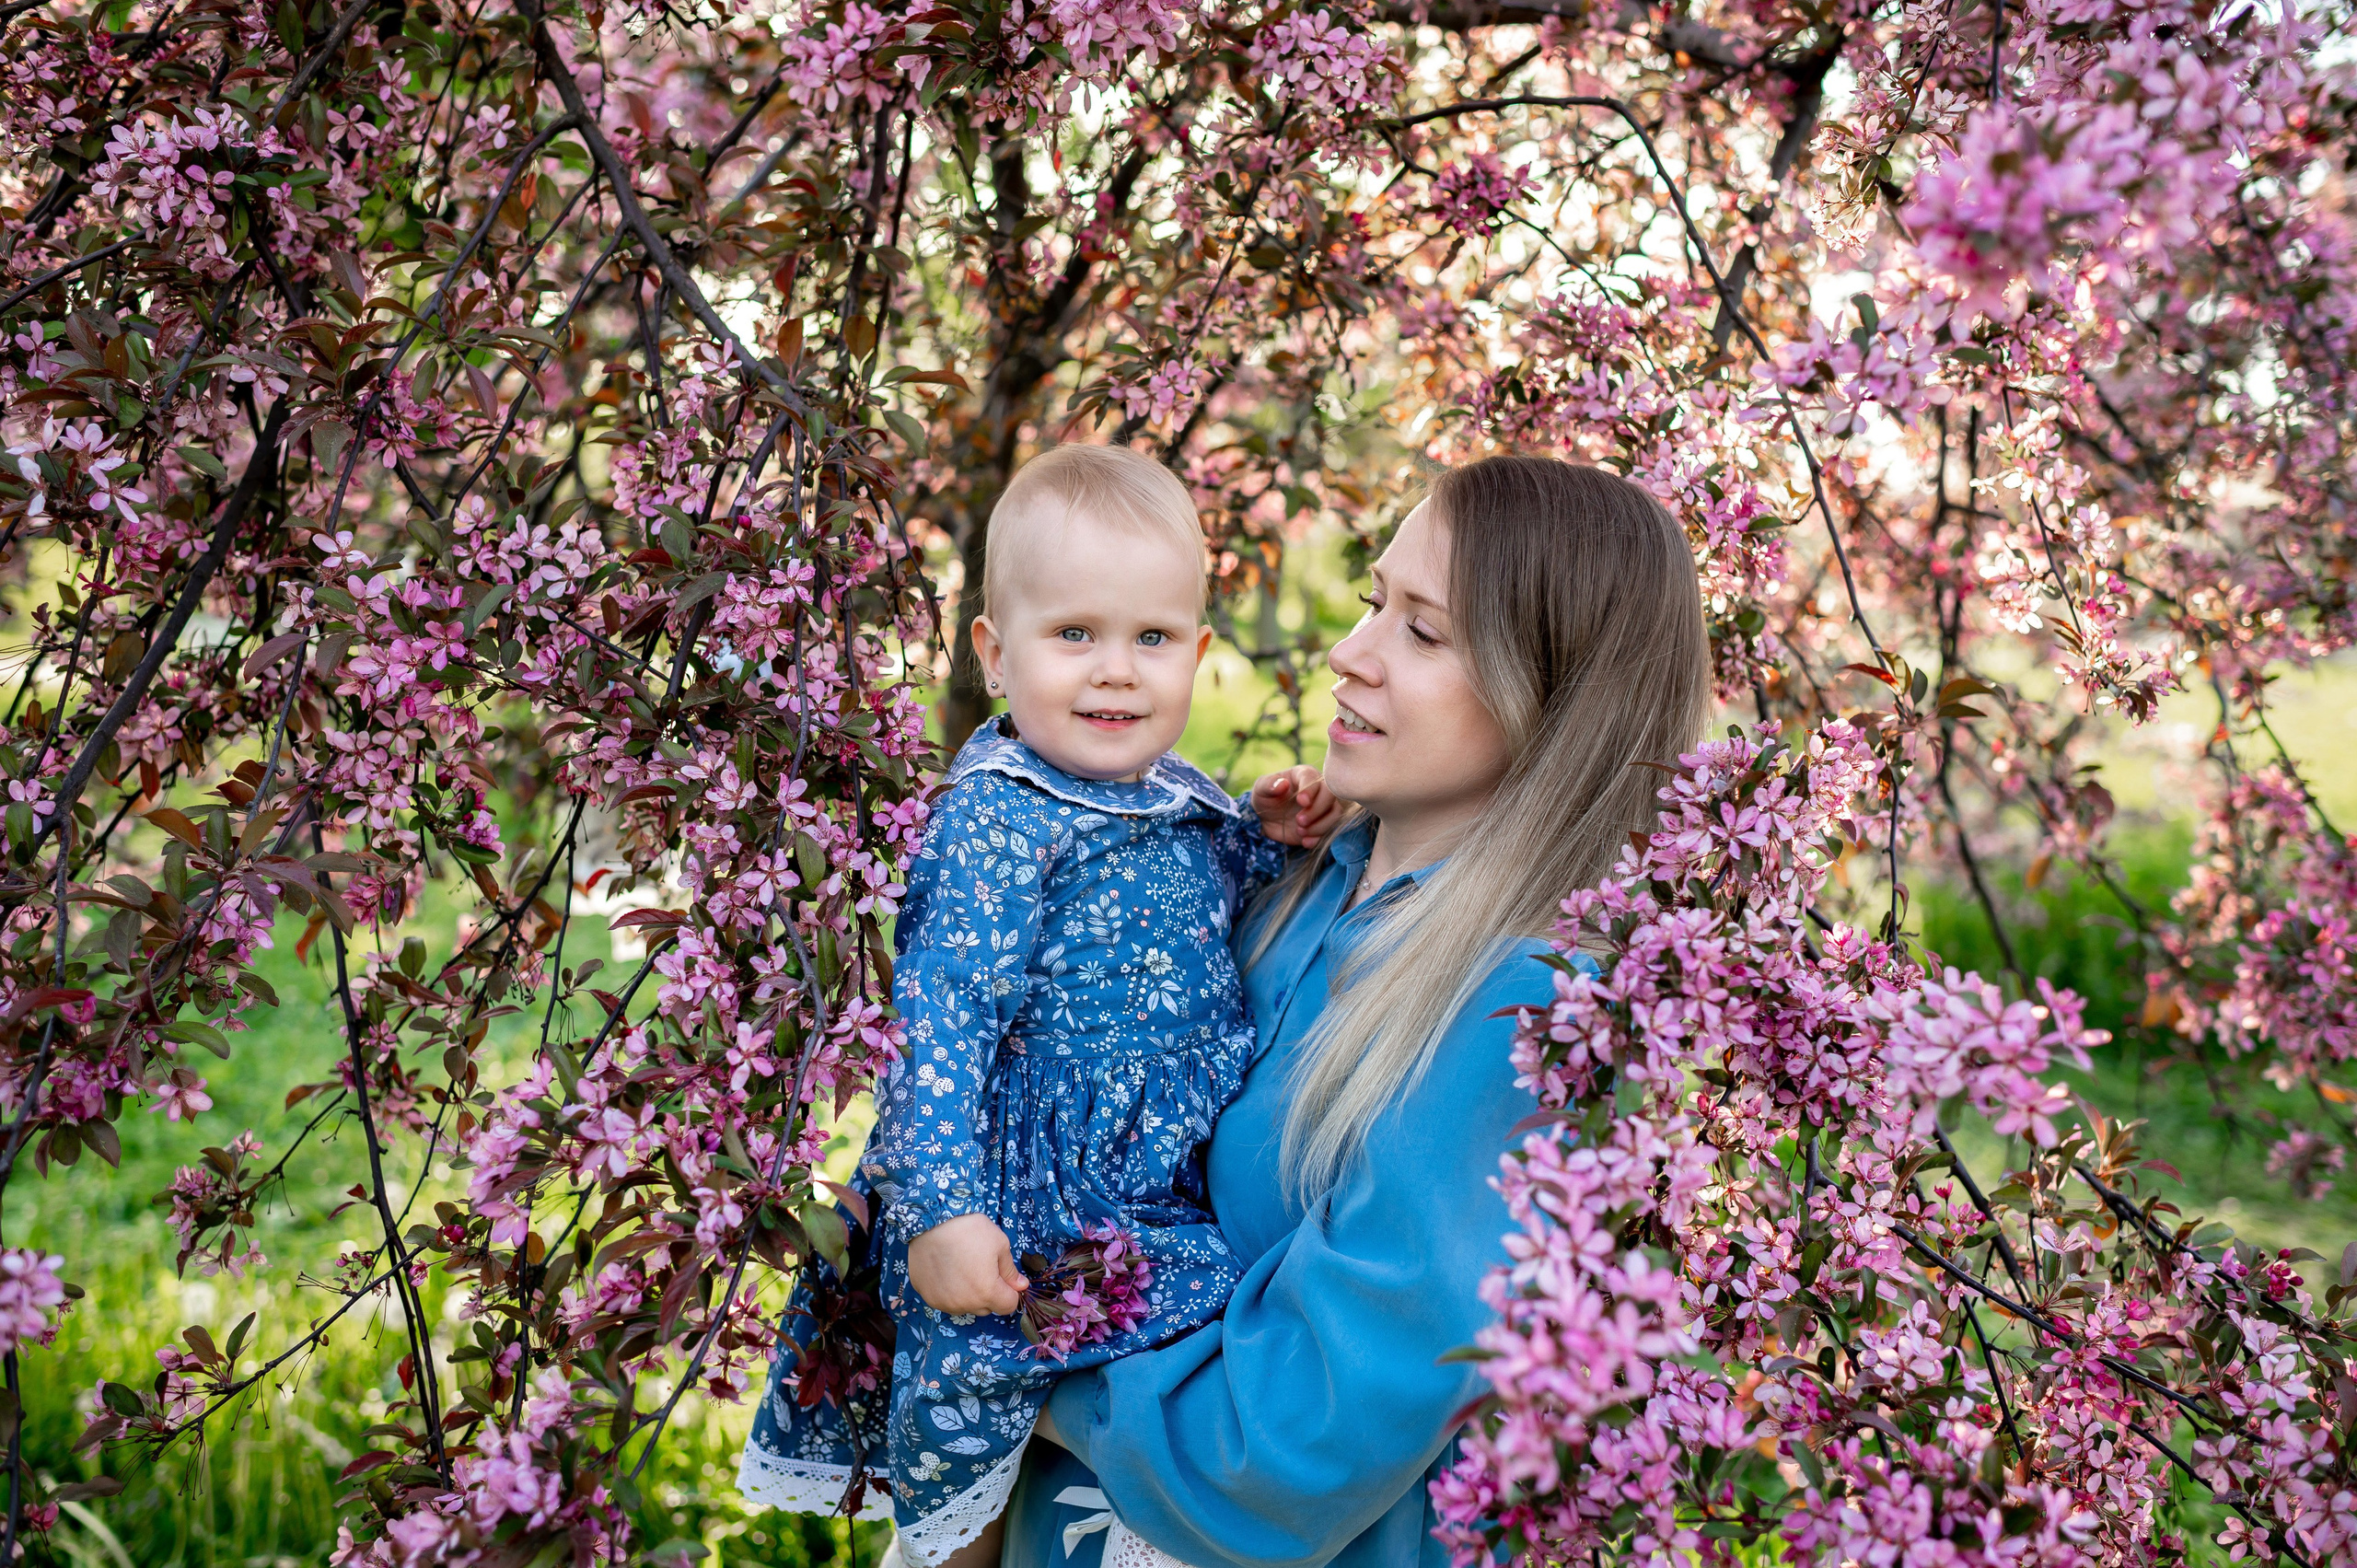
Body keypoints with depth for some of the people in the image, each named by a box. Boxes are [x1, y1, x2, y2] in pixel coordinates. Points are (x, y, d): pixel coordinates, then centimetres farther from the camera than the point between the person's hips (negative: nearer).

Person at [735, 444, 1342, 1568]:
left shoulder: (1180, 802, 6)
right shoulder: (997, 824, -19)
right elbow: (940, 1022, -22)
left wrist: (1268, 841, 4)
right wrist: (940, 1208, -28)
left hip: (1166, 1206, 8)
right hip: (1023, 1227, -8)